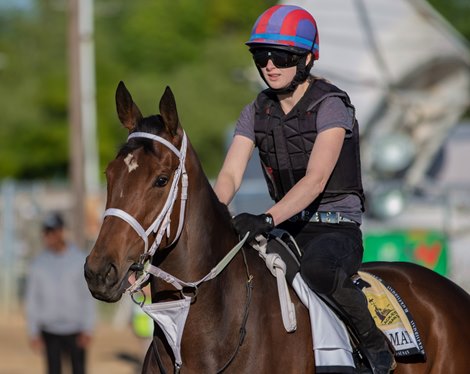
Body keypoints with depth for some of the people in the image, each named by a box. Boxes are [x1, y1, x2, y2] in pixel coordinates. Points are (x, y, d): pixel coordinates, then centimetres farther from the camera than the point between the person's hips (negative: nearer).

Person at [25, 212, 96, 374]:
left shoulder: (79, 259, -4)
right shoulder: (38, 263, 1)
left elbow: (88, 297, -3)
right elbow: (32, 300, 4)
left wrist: (88, 330, -8)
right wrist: (33, 334, -1)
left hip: (75, 330, -1)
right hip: (50, 331, 1)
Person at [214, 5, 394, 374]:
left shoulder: (330, 106, -13)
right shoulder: (256, 112, 7)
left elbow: (316, 179, -26)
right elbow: (230, 175, -3)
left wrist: (266, 219, -40)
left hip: (337, 228, -6)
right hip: (288, 229, 7)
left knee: (318, 267, -40)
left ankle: (375, 342, -18)